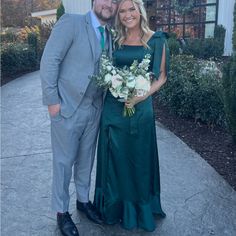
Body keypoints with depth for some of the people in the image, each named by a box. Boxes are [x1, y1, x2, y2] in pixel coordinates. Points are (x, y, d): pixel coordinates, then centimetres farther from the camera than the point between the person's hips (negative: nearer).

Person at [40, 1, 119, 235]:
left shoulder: (109, 36, 11)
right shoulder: (71, 22, -9)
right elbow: (49, 60, -13)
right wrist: (52, 100, -15)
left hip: (94, 109, 6)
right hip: (68, 107, -6)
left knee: (86, 158, 17)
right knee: (64, 161, 7)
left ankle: (83, 200, 38)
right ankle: (61, 211, 25)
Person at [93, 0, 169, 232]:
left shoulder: (156, 40, -2)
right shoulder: (115, 40, 8)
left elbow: (161, 76, -2)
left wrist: (143, 95, -17)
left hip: (140, 106, -2)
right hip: (113, 106, 3)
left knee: (138, 157, 8)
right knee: (114, 156, 10)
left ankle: (139, 209, 31)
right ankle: (115, 206, 31)